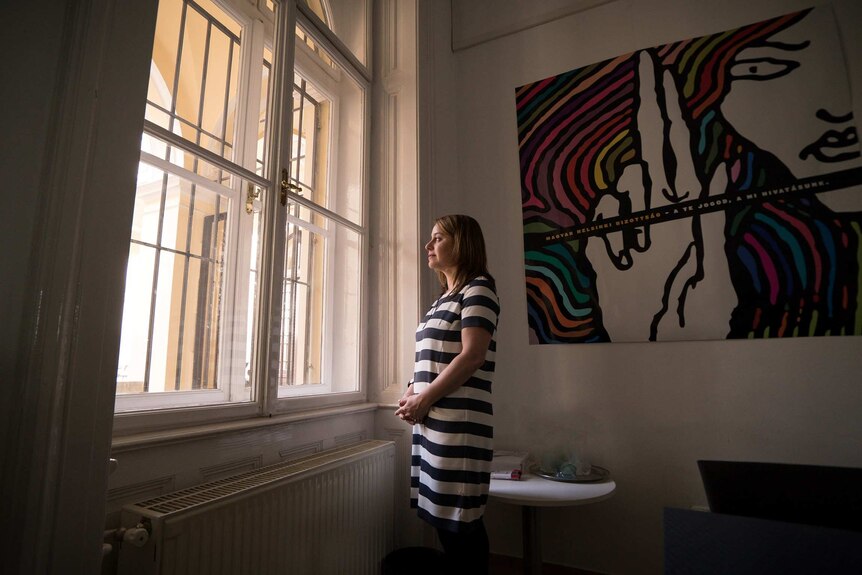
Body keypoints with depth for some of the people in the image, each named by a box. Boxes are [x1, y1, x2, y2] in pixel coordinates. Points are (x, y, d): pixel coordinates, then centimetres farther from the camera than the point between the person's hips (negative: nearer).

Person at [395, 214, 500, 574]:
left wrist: (424, 398, -12)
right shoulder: (446, 296, 18)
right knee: (443, 516, 14)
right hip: (433, 421, 8)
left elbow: (473, 356, -17)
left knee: (460, 519, 1)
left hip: (460, 423, -8)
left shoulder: (478, 288, -7)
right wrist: (412, 392, 5)